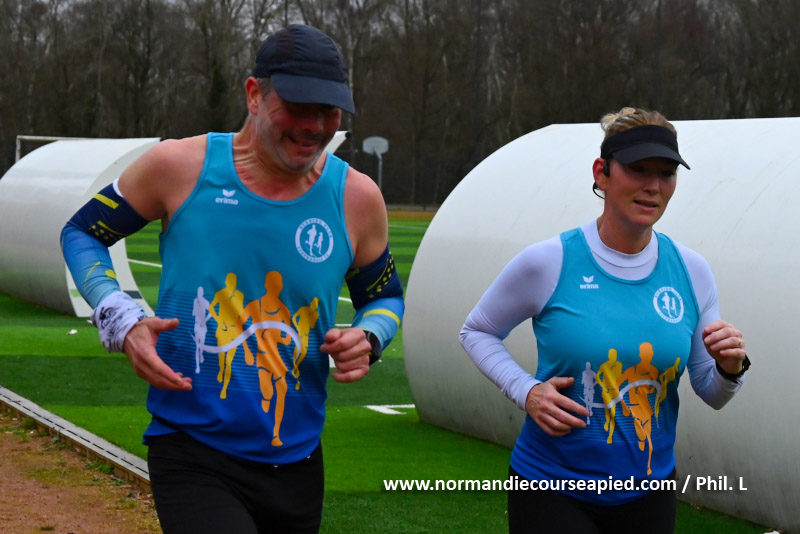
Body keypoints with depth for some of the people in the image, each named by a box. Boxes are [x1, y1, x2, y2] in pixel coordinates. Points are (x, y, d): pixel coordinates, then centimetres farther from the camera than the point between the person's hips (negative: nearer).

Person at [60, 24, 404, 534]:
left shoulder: (355, 197, 0)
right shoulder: (181, 166, -7)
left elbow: (385, 297, 17)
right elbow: (81, 233, 8)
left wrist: (367, 338, -7)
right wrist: (121, 322, -9)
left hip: (297, 463, 4)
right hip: (191, 451, -4)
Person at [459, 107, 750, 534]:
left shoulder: (691, 271, -2)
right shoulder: (548, 263, -12)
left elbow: (711, 396, 6)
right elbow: (476, 331, 3)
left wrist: (729, 370, -16)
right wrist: (526, 392, -13)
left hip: (650, 493, 4)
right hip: (551, 491, -4)